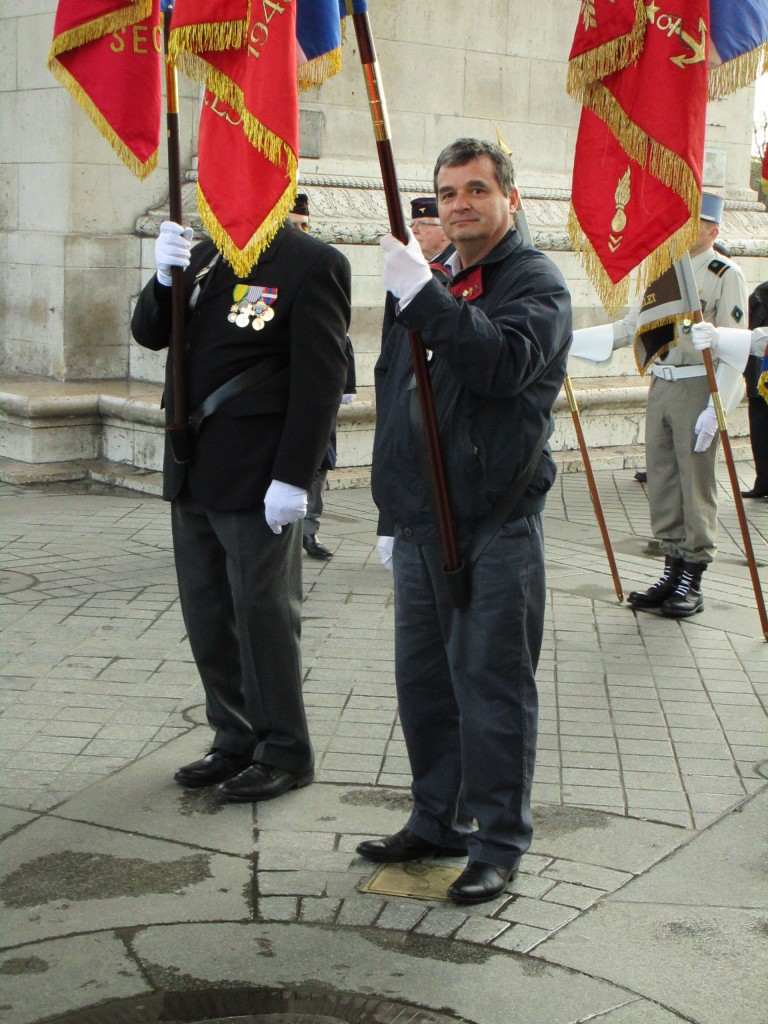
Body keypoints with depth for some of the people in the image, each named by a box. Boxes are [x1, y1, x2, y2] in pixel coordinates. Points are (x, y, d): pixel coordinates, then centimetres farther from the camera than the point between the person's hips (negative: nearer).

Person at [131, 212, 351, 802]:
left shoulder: (312, 265, -11)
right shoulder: (204, 256, 13)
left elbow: (320, 380, -16)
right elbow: (149, 333, 13)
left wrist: (293, 478, -20)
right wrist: (166, 279, -8)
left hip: (257, 479, -8)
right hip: (192, 475, 8)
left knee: (264, 614, 2)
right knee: (207, 618, 15)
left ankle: (285, 753, 17)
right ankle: (236, 740, 30)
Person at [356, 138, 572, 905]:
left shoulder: (535, 282, -4)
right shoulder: (429, 284, 19)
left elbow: (504, 362, -26)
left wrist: (422, 294, -27)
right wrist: (392, 510, 21)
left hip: (495, 525, -7)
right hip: (420, 523, 8)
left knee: (490, 683, -2)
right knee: (422, 678, 14)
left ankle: (498, 842, 10)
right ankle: (437, 821, 28)